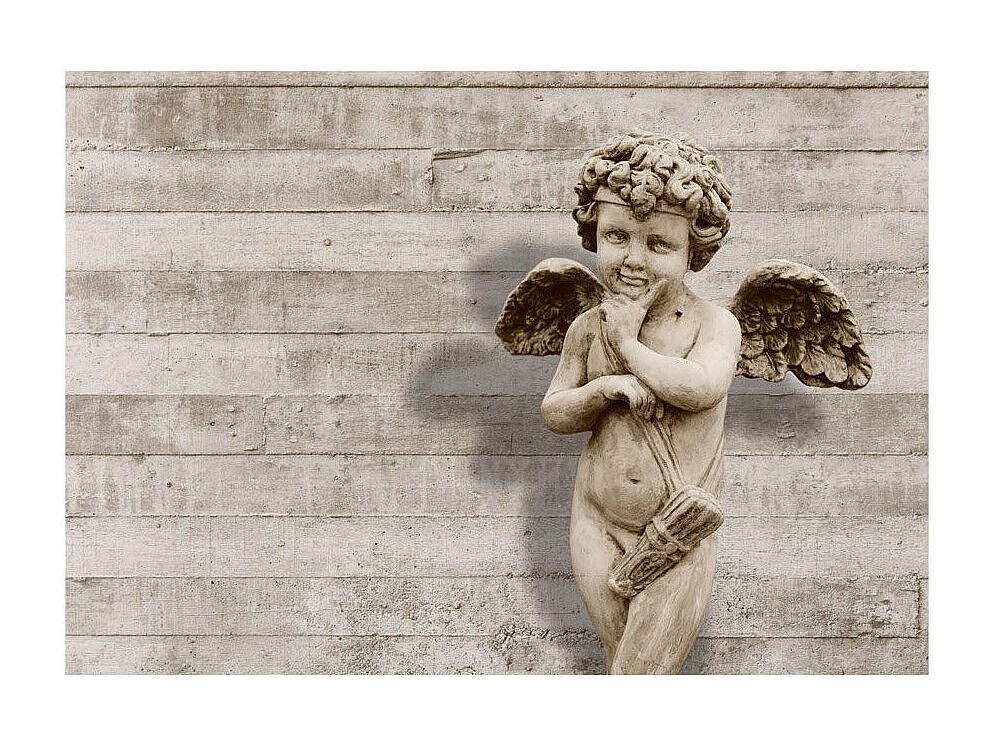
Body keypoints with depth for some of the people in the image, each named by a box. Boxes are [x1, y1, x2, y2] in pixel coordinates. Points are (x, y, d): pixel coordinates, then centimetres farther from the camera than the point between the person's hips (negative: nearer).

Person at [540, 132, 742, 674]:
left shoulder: (714, 324, -11)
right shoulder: (588, 328, -2)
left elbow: (702, 387, -31)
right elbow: (552, 413, 4)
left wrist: (628, 343, -20)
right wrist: (604, 389, -16)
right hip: (598, 527, 3)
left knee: (649, 669, 1)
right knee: (618, 658, 17)